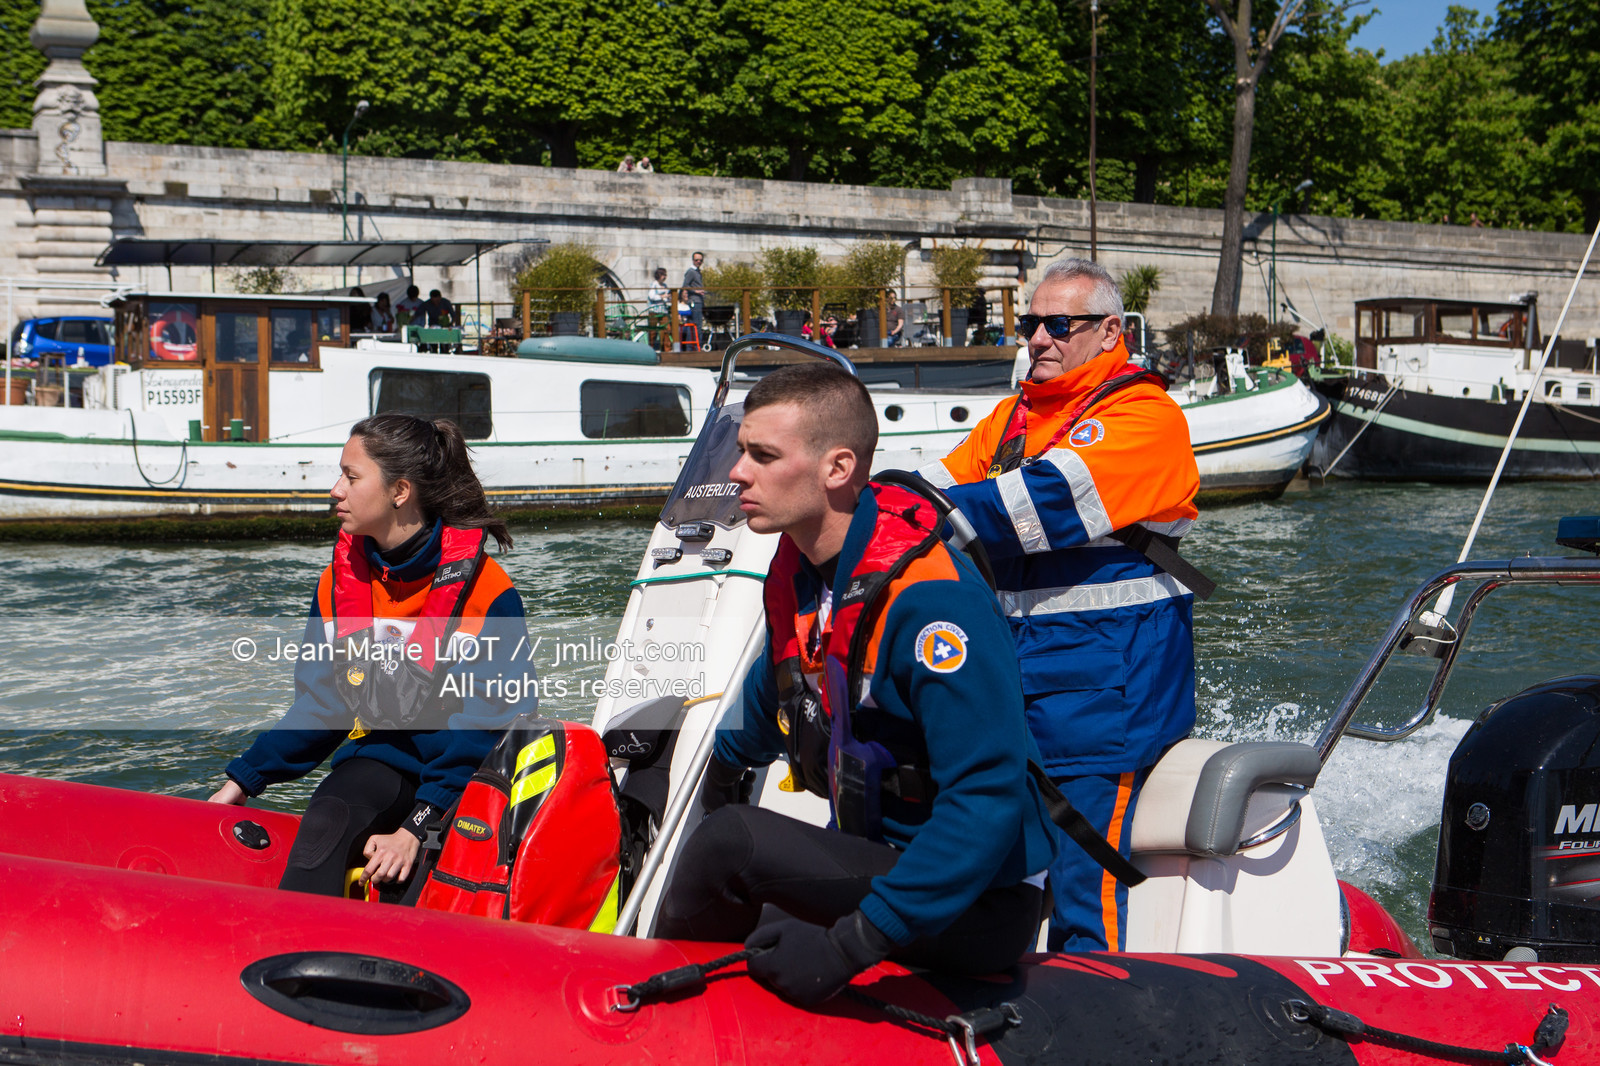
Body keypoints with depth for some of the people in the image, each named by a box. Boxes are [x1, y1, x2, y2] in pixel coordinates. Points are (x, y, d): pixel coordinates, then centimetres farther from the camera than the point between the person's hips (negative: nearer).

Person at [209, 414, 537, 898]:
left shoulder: (482, 589, -12)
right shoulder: (341, 580, 6)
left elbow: (490, 720, -15)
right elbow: (321, 702, 13)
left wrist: (416, 829, -23)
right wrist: (243, 780, 3)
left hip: (468, 774, -4)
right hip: (382, 757, 4)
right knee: (325, 821, -29)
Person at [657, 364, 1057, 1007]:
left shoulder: (930, 597, -25)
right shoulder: (798, 572, 3)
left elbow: (988, 798, -31)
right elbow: (778, 683, 27)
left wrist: (854, 943, -34)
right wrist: (729, 758, 46)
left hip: (980, 909, -9)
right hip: (879, 855, 9)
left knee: (728, 843, -22)